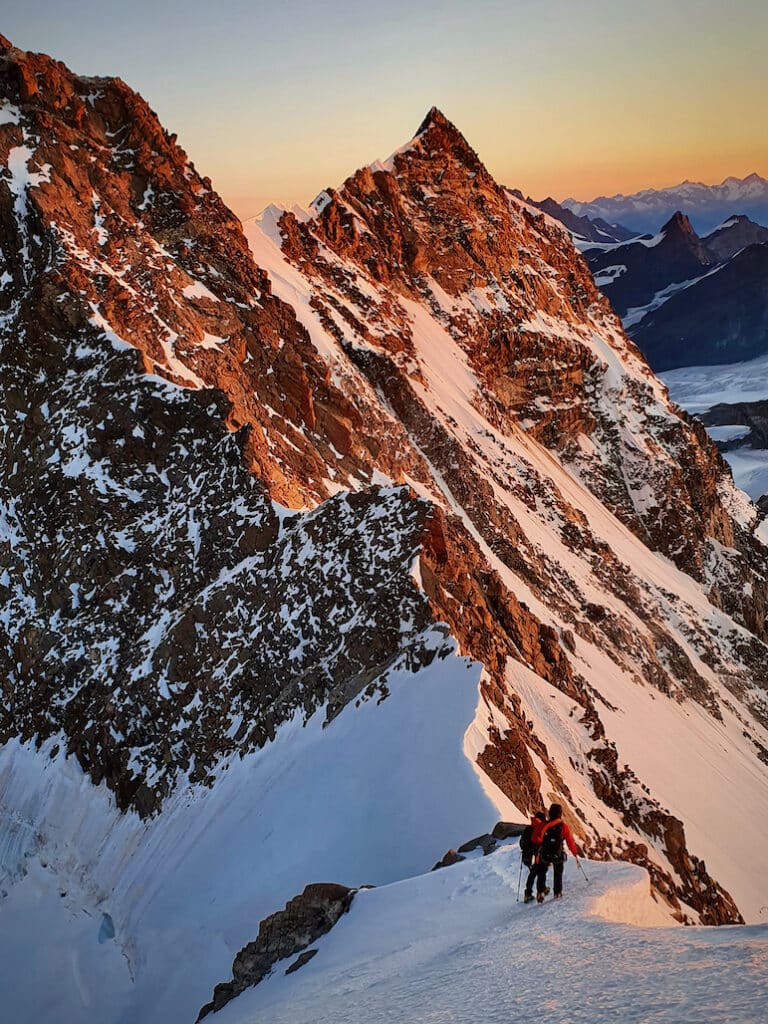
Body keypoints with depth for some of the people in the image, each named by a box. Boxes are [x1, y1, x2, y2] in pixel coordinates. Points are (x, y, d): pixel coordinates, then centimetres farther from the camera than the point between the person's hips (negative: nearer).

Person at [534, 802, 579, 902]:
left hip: (544, 855, 0)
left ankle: (541, 892, 4)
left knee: (541, 873, 17)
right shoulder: (563, 826, -9)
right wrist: (576, 854, 8)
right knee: (558, 874, 22)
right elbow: (570, 841, -4)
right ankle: (557, 893, 25)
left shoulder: (544, 825, -9)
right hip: (558, 855, 0)